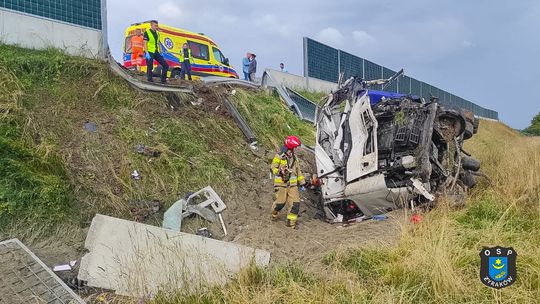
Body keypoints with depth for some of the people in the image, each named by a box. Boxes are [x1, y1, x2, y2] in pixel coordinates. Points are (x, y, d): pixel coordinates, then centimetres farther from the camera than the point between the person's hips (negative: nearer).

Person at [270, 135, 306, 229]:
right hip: (281, 184, -5)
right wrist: (279, 172, -26)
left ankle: (291, 221, 6)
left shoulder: (294, 158, 14)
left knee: (295, 203, -4)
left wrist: (302, 183, 16)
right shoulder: (279, 156, -6)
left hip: (293, 184, 5)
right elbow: (273, 167, -5)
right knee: (280, 202, 0)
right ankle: (274, 214, 32)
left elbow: (298, 171, 20)